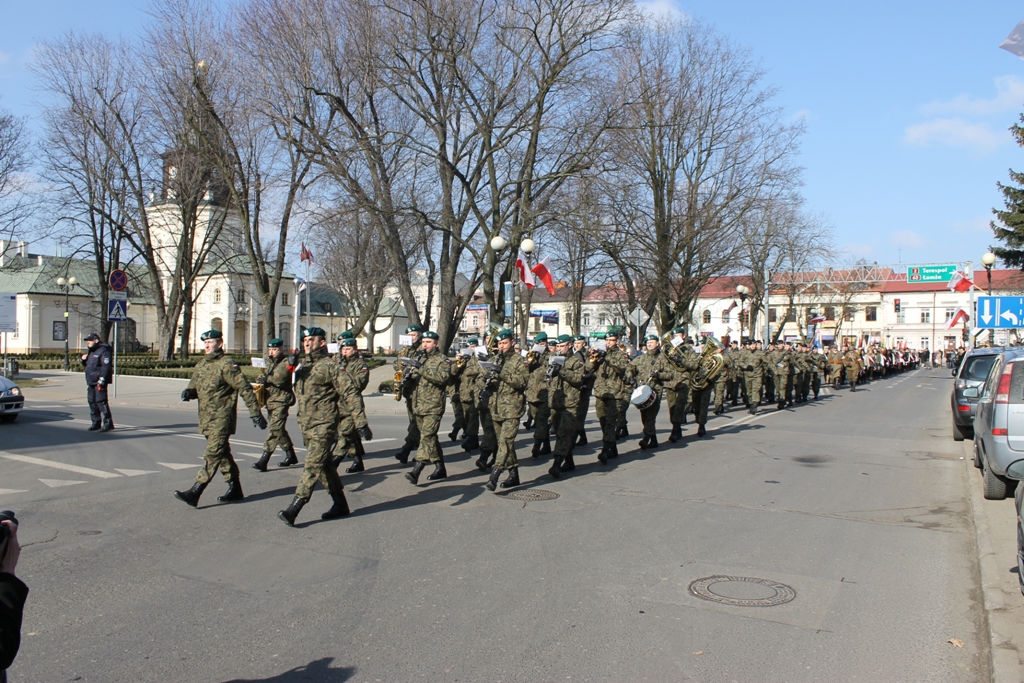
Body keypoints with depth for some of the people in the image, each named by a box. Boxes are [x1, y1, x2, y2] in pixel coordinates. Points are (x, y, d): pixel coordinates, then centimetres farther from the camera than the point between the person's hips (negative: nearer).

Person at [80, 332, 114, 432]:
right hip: (91, 382, 10)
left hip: (99, 382, -10)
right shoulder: (92, 351, 20)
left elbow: (106, 366, -20)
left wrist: (102, 380, -25)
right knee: (92, 401, 12)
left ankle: (108, 423, -10)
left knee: (101, 401, -12)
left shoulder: (103, 350, -11)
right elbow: (88, 365, 31)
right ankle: (96, 423, 20)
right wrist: (84, 360, 9)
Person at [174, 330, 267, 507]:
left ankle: (194, 493, -12)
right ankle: (235, 489, 24)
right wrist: (188, 392, -4)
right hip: (206, 418, 9)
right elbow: (194, 385, 21)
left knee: (213, 455, -9)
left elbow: (245, 389, -13)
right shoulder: (202, 364, 13)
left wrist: (256, 413, -15)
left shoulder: (226, 364, -12)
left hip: (222, 419, -9)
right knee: (222, 454, 14)